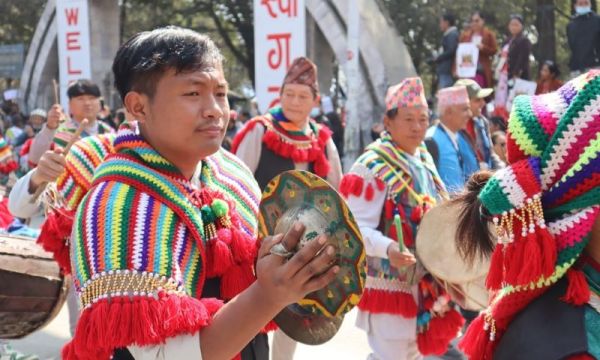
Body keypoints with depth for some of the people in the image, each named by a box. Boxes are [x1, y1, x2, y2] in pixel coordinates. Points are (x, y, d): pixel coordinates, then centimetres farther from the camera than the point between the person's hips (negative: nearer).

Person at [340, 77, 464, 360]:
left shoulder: (423, 161, 10)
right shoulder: (372, 167, -17)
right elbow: (358, 227, -25)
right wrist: (388, 248, -40)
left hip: (424, 283, 9)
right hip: (389, 283, -9)